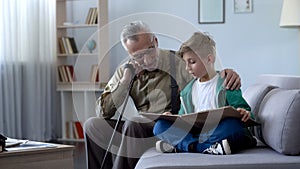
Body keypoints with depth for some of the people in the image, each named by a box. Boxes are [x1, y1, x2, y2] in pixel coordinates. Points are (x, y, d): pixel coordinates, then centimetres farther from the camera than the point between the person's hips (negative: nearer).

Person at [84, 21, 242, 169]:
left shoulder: (177, 62, -1)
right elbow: (103, 111, 5)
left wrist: (228, 73, -22)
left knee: (133, 123, -33)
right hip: (135, 130, 5)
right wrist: (125, 81, -7)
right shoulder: (124, 71, 9)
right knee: (92, 125, -14)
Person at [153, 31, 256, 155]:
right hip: (194, 131, 4)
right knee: (160, 126, -19)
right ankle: (207, 148, -33)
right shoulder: (187, 90, 22)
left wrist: (244, 113, -23)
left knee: (235, 126, -37)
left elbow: (241, 106, 0)